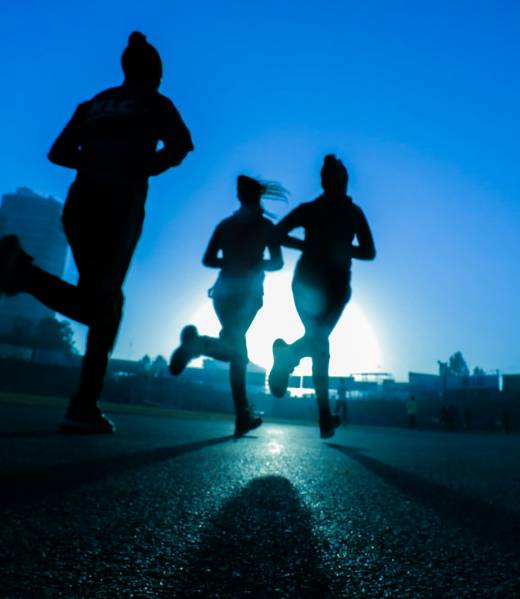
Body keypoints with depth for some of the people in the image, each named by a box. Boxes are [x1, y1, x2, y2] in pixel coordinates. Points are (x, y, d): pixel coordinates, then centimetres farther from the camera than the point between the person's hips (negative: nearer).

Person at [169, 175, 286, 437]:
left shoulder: (225, 224, 12)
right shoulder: (265, 225, 3)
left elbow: (208, 260, 6)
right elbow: (277, 262, -1)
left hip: (224, 290, 5)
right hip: (248, 291, -4)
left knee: (237, 351, 11)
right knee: (234, 348, -10)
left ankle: (243, 417, 9)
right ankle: (199, 343, -43)